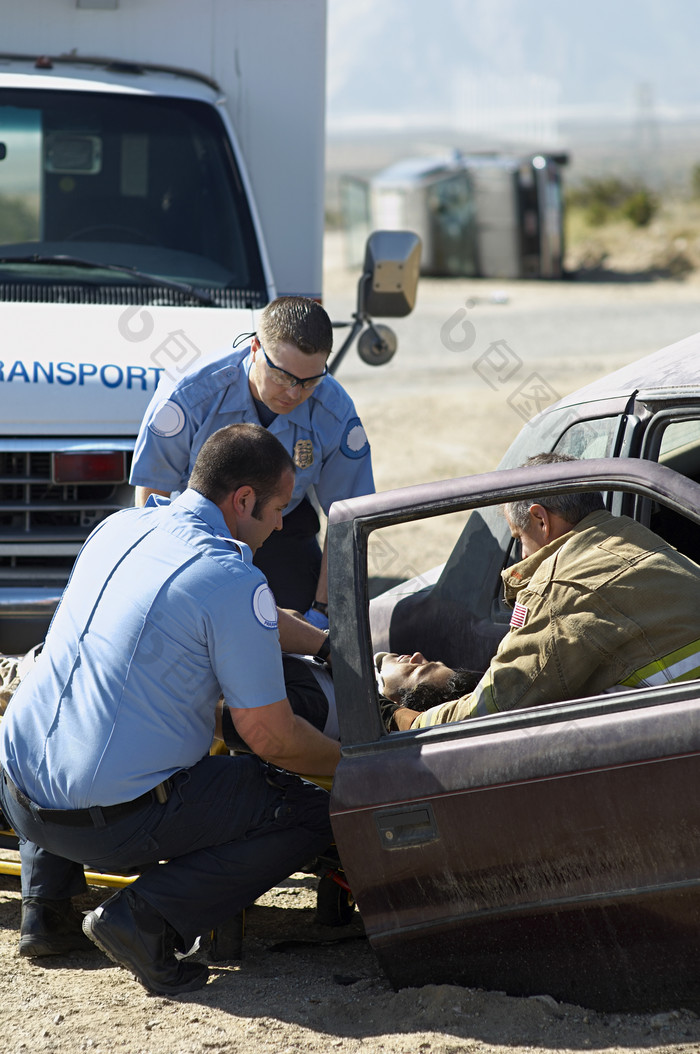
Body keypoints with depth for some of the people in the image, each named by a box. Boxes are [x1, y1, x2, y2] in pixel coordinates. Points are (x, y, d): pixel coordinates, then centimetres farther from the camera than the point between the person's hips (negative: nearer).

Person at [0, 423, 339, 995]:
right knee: (313, 813, 5)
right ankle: (148, 916, -6)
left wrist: (329, 643, 36)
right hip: (114, 818, -7)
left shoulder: (122, 527, 11)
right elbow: (271, 739, -9)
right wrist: (349, 762, 10)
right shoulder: (233, 581, -13)